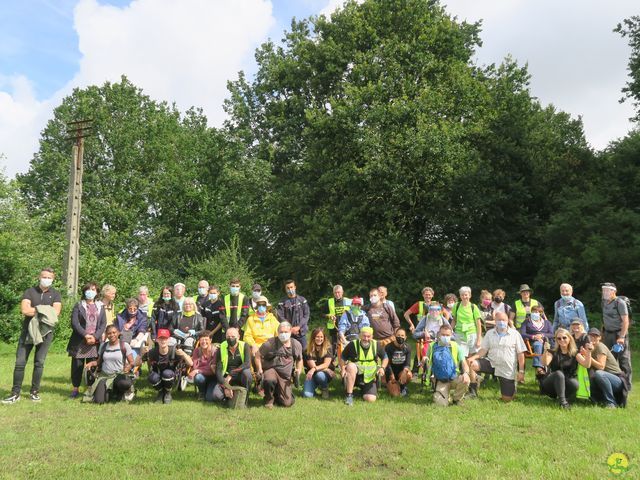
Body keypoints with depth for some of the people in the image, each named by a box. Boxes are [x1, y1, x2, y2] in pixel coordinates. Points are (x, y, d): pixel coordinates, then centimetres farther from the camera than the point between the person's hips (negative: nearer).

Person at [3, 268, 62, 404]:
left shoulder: (55, 294, 5)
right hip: (27, 331, 0)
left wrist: (34, 310, -11)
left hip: (45, 332, 0)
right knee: (20, 362, -2)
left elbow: (56, 312, -11)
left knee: (39, 363, 3)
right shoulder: (29, 292, 4)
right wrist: (45, 310, -11)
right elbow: (24, 310, -12)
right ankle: (15, 393, 7)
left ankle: (34, 392, 15)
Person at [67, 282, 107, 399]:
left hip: (95, 342, 1)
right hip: (79, 341, -1)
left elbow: (103, 324, 6)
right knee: (77, 366, 2)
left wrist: (95, 337, -9)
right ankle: (75, 388, 14)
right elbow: (74, 323, -4)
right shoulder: (78, 306, 7)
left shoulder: (100, 307, 14)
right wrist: (86, 335, -14)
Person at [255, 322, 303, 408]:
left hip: (285, 375, 3)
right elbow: (258, 356, 0)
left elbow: (299, 360, 17)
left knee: (287, 403, -6)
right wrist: (260, 369, -13)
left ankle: (277, 394, 31)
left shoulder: (296, 345, 0)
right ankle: (269, 399, -7)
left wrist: (298, 370, -1)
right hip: (271, 369, -3)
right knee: (269, 380, -41)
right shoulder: (270, 343, -12)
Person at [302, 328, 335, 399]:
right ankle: (316, 386, 12)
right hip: (312, 374, 1)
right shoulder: (308, 350, -5)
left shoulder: (328, 348, -8)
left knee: (320, 375, -37)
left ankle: (325, 389, -4)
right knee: (307, 394, -23)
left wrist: (314, 369, -33)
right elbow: (312, 366, -11)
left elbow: (326, 364, -17)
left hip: (325, 374, 0)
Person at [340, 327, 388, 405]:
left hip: (369, 378, 2)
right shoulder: (353, 345, -13)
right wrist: (343, 369, -15)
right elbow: (342, 358, 0)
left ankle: (363, 390, 22)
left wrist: (382, 368, -10)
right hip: (355, 374, -2)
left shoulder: (376, 345, -6)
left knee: (371, 399, -16)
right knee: (351, 366, -36)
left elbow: (385, 357, 8)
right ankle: (349, 395, -25)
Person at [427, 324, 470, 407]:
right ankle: (446, 394, 18)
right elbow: (428, 362, 14)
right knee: (441, 404, -21)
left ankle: (456, 399, -2)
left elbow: (464, 363, -4)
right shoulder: (433, 347, 3)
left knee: (465, 381, -33)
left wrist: (466, 373, -23)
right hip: (440, 381, 0)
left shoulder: (455, 346, 1)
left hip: (454, 379, 1)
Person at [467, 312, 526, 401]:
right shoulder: (490, 333, 3)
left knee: (507, 399, -1)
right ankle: (473, 391, -7)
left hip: (508, 370, -2)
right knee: (471, 364, -24)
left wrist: (521, 371, -7)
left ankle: (512, 389, 35)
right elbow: (484, 350, 1)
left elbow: (520, 353, -3)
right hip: (491, 363, 2)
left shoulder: (515, 334, -4)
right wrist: (473, 357, -18)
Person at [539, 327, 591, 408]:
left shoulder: (575, 353, 5)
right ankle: (562, 401, -33)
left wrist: (588, 352, -26)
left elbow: (586, 365, -12)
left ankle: (567, 400, -6)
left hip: (566, 385, 1)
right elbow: (545, 363, -22)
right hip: (551, 385, -1)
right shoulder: (553, 352, -2)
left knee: (574, 383, -33)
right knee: (559, 373, -34)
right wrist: (546, 351, -38)